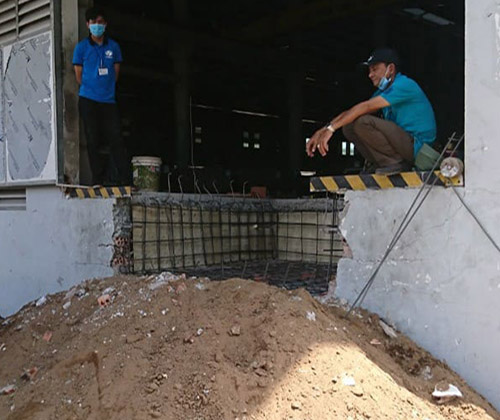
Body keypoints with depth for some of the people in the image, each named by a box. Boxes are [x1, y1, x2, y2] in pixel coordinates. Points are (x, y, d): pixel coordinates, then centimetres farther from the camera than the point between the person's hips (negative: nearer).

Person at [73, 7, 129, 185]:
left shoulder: (114, 46, 10)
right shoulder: (81, 47, 3)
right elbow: (79, 75, 6)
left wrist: (107, 89, 10)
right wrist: (89, 89, 8)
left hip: (108, 100, 2)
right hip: (88, 100, -2)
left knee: (115, 138, -6)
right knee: (93, 140, -1)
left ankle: (124, 179, -7)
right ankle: (98, 180, 3)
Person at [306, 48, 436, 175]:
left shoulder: (404, 85, -14)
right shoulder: (384, 91, 15)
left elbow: (366, 107, -22)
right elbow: (350, 112, 7)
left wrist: (331, 128, -27)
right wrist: (322, 131, -4)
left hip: (418, 147, -9)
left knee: (362, 122, -25)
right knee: (349, 125, 4)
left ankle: (395, 163, -15)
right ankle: (377, 165, -2)